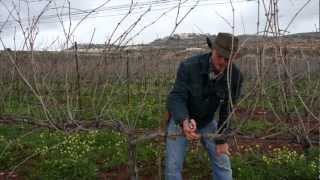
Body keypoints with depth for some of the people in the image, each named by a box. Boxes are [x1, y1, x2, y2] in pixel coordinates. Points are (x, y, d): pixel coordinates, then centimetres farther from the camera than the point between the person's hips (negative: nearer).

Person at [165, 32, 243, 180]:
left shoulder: (235, 76, -20)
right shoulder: (189, 66, -30)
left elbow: (227, 110, -12)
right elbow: (176, 97, -34)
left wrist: (222, 139, -8)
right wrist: (184, 122, -53)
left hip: (207, 121, 3)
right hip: (181, 119, -2)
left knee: (223, 163, 5)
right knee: (173, 167, -1)